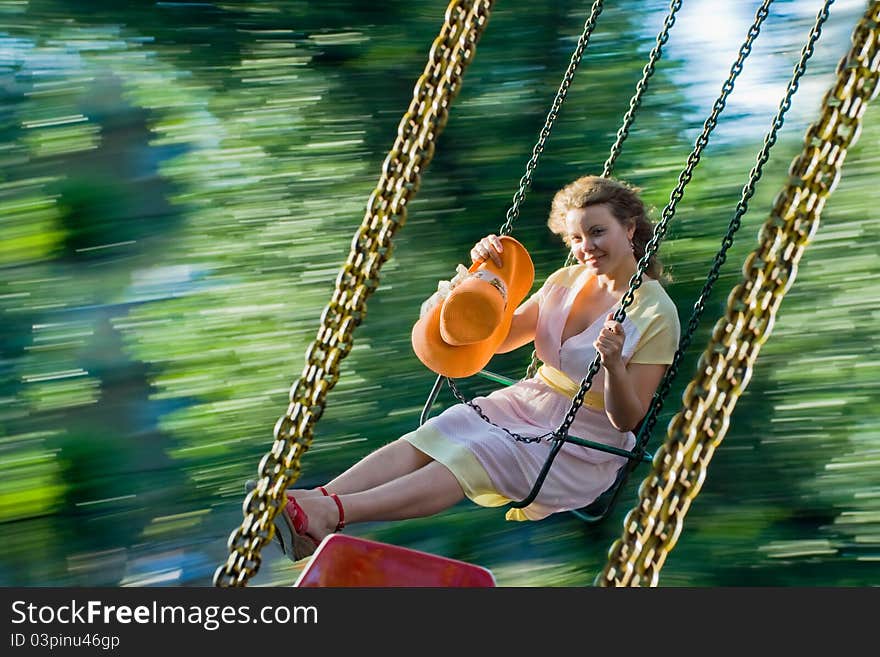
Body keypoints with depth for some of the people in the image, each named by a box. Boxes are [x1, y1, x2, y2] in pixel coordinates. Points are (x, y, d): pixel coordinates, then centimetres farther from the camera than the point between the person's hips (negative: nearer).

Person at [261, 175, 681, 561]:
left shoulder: (657, 315, -11)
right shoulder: (567, 281, 9)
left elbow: (626, 420, -13)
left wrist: (613, 364, -33)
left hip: (583, 444, -6)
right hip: (526, 402, 7)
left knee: (474, 457, -30)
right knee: (424, 441, -20)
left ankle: (333, 512, -47)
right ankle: (315, 499, -40)